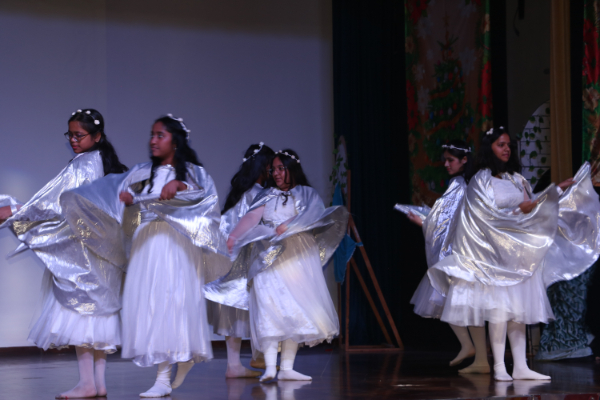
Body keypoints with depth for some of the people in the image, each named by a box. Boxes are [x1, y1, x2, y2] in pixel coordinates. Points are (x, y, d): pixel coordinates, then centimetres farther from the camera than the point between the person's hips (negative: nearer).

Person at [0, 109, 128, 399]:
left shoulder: (81, 166, -13)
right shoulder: (109, 165, 12)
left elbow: (56, 203, -16)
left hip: (81, 248, -9)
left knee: (78, 307, -6)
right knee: (98, 309, 8)